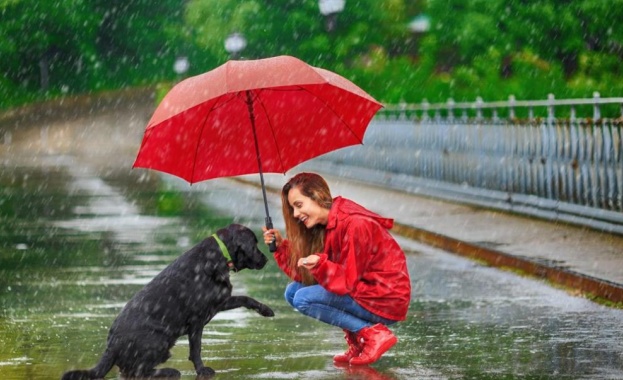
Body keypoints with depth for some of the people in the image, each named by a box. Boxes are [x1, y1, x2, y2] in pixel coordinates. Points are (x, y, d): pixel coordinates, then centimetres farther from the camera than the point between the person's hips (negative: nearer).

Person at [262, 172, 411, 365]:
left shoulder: (354, 225, -21)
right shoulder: (328, 225, 6)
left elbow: (348, 282, -22)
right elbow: (301, 274, 6)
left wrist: (320, 265, -38)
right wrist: (280, 245, -3)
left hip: (385, 299, -10)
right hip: (361, 291, 10)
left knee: (304, 299, -19)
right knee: (293, 291, 4)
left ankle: (374, 334, -13)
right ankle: (357, 342, 3)